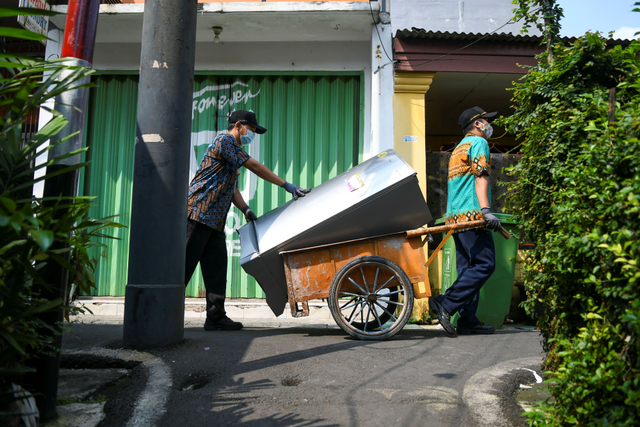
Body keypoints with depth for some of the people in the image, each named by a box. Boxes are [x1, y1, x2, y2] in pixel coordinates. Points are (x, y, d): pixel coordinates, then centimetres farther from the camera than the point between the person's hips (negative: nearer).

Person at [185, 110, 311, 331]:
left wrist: (245, 209, 7)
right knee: (186, 262, -6)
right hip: (200, 211, -10)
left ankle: (216, 317, 7)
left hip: (214, 219, 10)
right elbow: (254, 166, -12)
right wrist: (286, 185, -11)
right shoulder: (225, 141, -6)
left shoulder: (234, 149, 24)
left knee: (216, 267, 5)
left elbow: (232, 188, 22)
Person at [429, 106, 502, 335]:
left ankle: (467, 320, 5)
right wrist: (486, 210, -21)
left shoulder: (459, 148, 29)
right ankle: (446, 303, -15)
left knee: (467, 267, 6)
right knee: (484, 264, -10)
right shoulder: (478, 143, 1)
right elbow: (480, 177, -12)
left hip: (455, 216, 10)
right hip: (472, 214, -9)